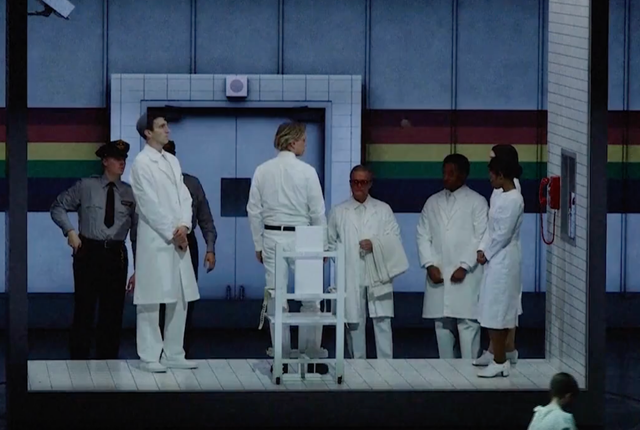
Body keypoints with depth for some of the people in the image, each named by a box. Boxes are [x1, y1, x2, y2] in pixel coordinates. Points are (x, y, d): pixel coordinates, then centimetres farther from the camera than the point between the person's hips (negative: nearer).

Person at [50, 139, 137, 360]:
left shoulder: (129, 193, 7)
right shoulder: (86, 187, 2)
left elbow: (137, 230, 9)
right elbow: (58, 207, 9)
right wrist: (70, 230, -7)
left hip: (116, 255, 2)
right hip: (88, 252, -2)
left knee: (113, 311, 5)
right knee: (84, 308, -2)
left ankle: (108, 362, 13)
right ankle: (79, 360, 6)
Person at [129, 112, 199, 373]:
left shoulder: (172, 161, 16)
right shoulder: (142, 163, -7)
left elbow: (184, 197, 12)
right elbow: (149, 204, -12)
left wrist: (184, 226, -5)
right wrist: (172, 233, -11)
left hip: (178, 240, 7)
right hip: (154, 241, -7)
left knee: (180, 299, 8)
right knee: (151, 301, -5)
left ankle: (173, 354, 14)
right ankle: (149, 357, -2)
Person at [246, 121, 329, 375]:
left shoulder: (262, 171, 2)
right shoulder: (306, 171, -7)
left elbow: (254, 210, 4)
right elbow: (318, 212, -5)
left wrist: (258, 245, 12)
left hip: (272, 237, 3)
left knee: (276, 299, 5)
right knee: (310, 299, 7)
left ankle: (281, 359, 6)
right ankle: (311, 357, 6)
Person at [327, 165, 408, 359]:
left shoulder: (383, 210, 8)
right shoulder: (338, 212, 10)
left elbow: (394, 238, 1)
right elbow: (331, 243, 13)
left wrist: (375, 244, -14)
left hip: (377, 276, -1)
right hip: (351, 278, 1)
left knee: (382, 322, -5)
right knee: (354, 323, 4)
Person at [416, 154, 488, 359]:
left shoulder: (477, 202, 0)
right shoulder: (432, 202, 12)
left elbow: (481, 238, -6)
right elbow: (423, 236, 9)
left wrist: (464, 267, -13)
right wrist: (430, 265, -4)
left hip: (466, 275, -4)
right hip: (438, 274, 4)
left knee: (468, 323, -7)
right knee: (442, 324, 6)